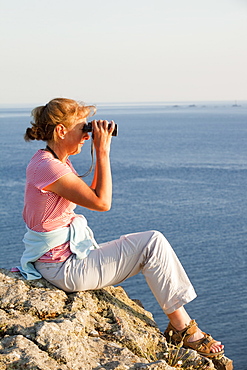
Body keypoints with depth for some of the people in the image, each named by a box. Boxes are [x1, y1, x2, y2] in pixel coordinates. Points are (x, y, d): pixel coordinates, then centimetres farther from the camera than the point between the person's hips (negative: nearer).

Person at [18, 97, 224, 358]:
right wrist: (103, 152, -16)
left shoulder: (54, 161, 10)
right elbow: (102, 203, -21)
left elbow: (92, 194, 17)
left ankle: (180, 323, 12)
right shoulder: (49, 167, -22)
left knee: (152, 245, 11)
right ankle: (182, 327, 0)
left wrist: (100, 154, 7)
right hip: (65, 266, -10)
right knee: (153, 243, -11)